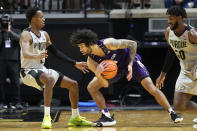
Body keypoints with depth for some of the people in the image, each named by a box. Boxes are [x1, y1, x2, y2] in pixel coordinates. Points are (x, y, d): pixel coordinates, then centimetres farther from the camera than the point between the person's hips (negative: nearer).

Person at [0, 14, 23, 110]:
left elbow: (19, 38, -12)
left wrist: (9, 31, -21)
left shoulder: (16, 31, 10)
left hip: (13, 60, -1)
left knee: (15, 82, -8)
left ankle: (16, 102, -7)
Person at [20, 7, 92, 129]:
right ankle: (47, 117, -40)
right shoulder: (26, 35, -16)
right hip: (29, 71, -9)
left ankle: (75, 118, 21)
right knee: (50, 79, -40)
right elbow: (25, 53, -34)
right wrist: (37, 56, -56)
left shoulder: (44, 34, 9)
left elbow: (56, 52, 18)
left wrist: (75, 63, 16)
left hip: (42, 69, 9)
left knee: (73, 84, 7)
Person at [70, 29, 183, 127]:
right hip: (116, 68, 5)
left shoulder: (108, 44, -35)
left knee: (152, 89, -15)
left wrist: (130, 65, -33)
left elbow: (132, 44, -26)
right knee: (91, 88, -7)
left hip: (131, 60, -5)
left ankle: (172, 113, -1)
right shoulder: (91, 61, -21)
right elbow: (105, 84, -21)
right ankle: (107, 117, -3)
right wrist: (98, 74, -43)